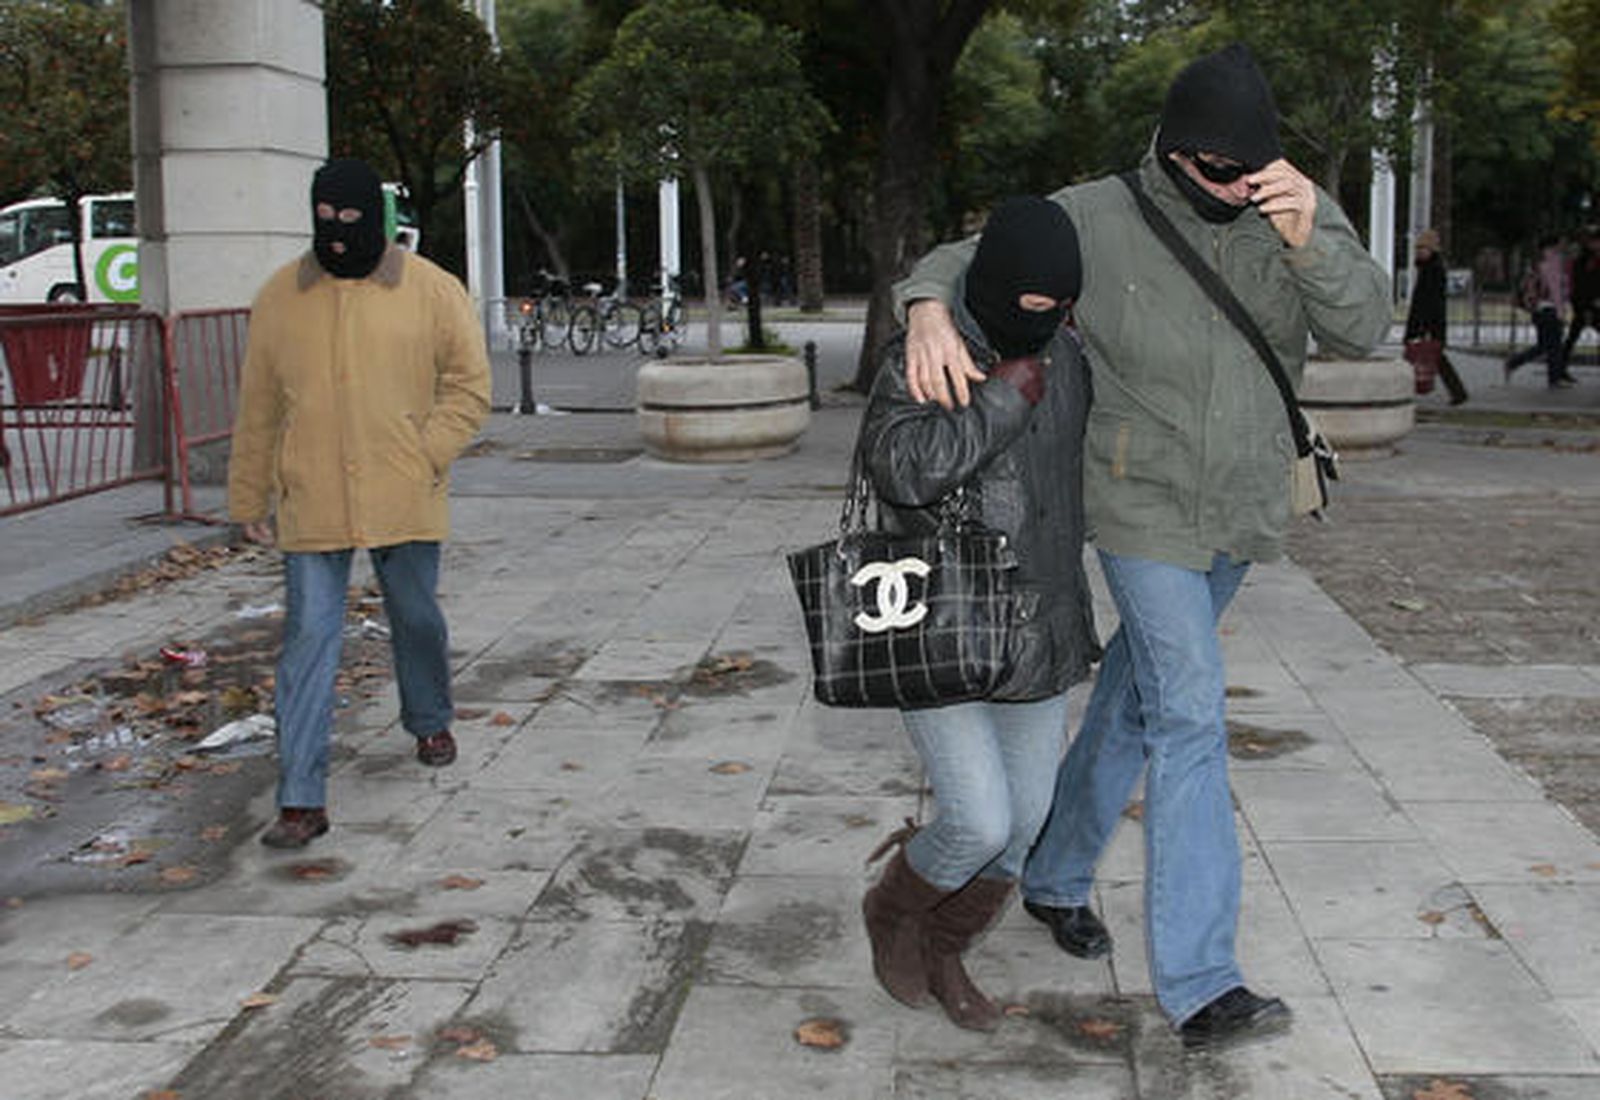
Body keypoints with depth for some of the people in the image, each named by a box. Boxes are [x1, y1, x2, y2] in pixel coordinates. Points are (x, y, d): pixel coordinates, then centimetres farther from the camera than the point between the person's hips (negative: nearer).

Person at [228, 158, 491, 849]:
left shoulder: (432, 291, 0)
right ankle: (301, 800, -1)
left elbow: (469, 385, 2)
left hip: (403, 504, 0)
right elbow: (258, 407, 12)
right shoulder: (280, 296, 6)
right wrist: (248, 498, 13)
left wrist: (427, 456, -12)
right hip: (310, 506, 1)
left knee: (416, 619, 16)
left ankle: (430, 724, 45)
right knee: (308, 640, -3)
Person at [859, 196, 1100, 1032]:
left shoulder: (1062, 354, 5)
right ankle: (893, 908, 23)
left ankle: (944, 956, 33)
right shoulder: (919, 360, -13)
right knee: (979, 824, -10)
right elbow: (903, 463, -31)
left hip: (1038, 634, 7)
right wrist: (1005, 398, -23)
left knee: (1024, 822, 10)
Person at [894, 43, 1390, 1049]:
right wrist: (930, 315, -31)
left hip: (1244, 513, 4)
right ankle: (1200, 987, -9)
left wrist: (1308, 241, -32)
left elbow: (1363, 327, -13)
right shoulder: (1096, 220, -12)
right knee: (1190, 719, -12)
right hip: (1145, 511, -4)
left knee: (1134, 702, 17)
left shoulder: (1299, 211, -4)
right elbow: (963, 260, -7)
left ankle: (1057, 878, 36)